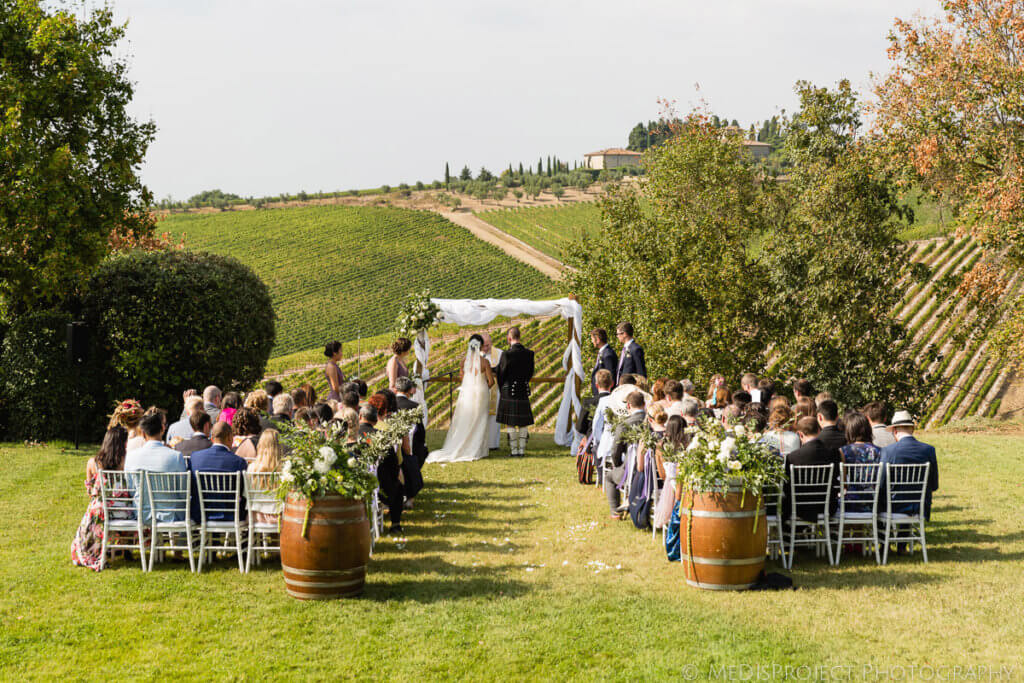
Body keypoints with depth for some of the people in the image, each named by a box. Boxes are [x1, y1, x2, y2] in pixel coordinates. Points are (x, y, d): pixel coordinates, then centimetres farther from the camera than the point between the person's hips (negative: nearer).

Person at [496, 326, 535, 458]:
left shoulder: (506, 355, -15)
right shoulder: (529, 354, -1)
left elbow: (501, 375, -7)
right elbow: (530, 373, 8)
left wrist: (502, 391, 10)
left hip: (509, 392, -4)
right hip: (524, 392, 4)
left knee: (510, 423, 3)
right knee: (523, 422, 11)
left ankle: (514, 450, 3)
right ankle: (522, 449, 12)